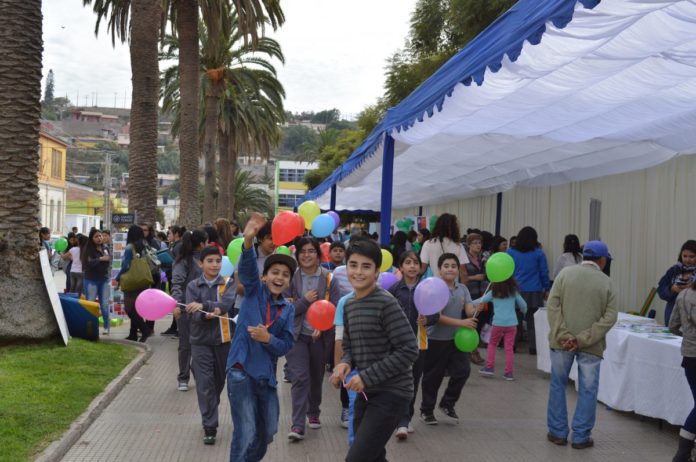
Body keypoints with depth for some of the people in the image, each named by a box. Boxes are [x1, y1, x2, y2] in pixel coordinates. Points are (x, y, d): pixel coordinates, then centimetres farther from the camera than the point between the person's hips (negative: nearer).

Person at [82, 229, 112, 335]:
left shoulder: (105, 248, 6)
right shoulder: (88, 249, -8)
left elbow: (109, 261, 18)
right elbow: (87, 264, -20)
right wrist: (100, 259, -21)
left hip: (104, 279, 4)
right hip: (91, 280, -4)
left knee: (105, 304, 4)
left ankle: (107, 327, 12)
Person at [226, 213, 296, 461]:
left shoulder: (288, 309, 7)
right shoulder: (254, 290, -2)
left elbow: (286, 345, 1)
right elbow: (247, 269, -23)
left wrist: (267, 338, -19)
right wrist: (248, 242, -41)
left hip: (266, 375, 6)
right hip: (241, 370, -5)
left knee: (267, 432, 18)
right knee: (245, 434, -7)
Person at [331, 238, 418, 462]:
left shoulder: (386, 303, -16)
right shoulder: (349, 304, 7)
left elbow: (409, 350, -20)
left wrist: (367, 377, -20)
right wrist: (345, 363, -6)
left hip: (391, 394, -8)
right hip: (366, 393, 8)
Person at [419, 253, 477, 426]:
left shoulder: (462, 289, 4)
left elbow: (469, 311, -5)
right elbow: (437, 317, -20)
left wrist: (477, 309, -29)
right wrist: (461, 323, -26)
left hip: (456, 338, 5)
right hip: (436, 340, -5)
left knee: (463, 370, 0)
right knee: (433, 376, 5)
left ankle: (447, 404, 21)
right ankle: (426, 410, 24)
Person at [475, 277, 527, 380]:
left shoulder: (494, 292, 1)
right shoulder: (513, 292, 6)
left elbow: (481, 301, 7)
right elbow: (523, 305, 10)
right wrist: (524, 311, 32)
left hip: (498, 323, -1)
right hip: (512, 323, 1)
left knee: (492, 344, 18)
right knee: (509, 348, 4)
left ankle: (490, 367, 15)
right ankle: (509, 372, 4)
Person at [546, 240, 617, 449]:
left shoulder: (565, 273, 1)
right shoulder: (606, 282, 0)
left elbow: (553, 305, -7)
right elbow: (609, 318, -8)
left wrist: (563, 335, -11)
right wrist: (583, 339, -13)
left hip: (562, 341, 1)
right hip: (591, 345, -1)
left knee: (558, 385, 13)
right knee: (587, 390, 8)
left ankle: (558, 432, 18)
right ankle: (581, 437, 11)